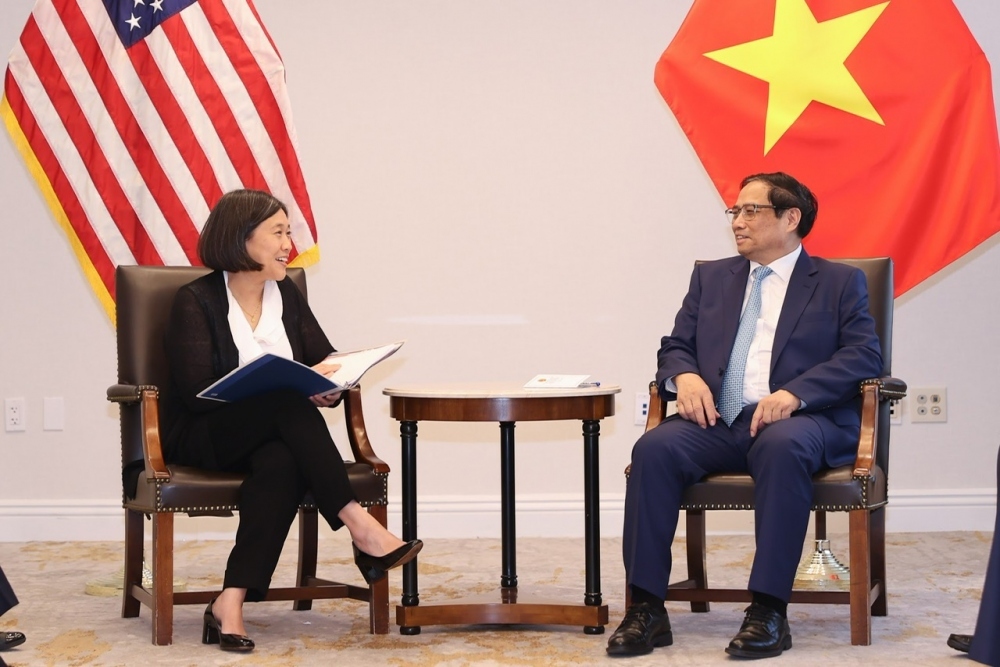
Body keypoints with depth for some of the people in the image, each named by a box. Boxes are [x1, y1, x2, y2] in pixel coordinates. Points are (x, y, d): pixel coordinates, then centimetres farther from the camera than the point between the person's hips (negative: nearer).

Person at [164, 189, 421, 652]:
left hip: (276, 436, 4)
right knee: (288, 403, -35)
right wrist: (288, 384, -25)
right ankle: (360, 527, -38)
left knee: (281, 464, -35)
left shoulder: (287, 296, 14)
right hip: (206, 439, -4)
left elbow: (327, 363, 12)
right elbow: (197, 392, -14)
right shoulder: (195, 302, -3)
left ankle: (231, 604, -40)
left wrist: (327, 383, -16)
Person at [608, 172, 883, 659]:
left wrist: (795, 393, -18)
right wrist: (684, 376, -6)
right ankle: (646, 610, -27)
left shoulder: (839, 282, 12)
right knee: (654, 448, -28)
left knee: (784, 446, -39)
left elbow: (863, 356, -1)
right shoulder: (711, 278, 24)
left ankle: (768, 610, -36)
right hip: (718, 421, 4)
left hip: (799, 421, -3)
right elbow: (675, 347, 20)